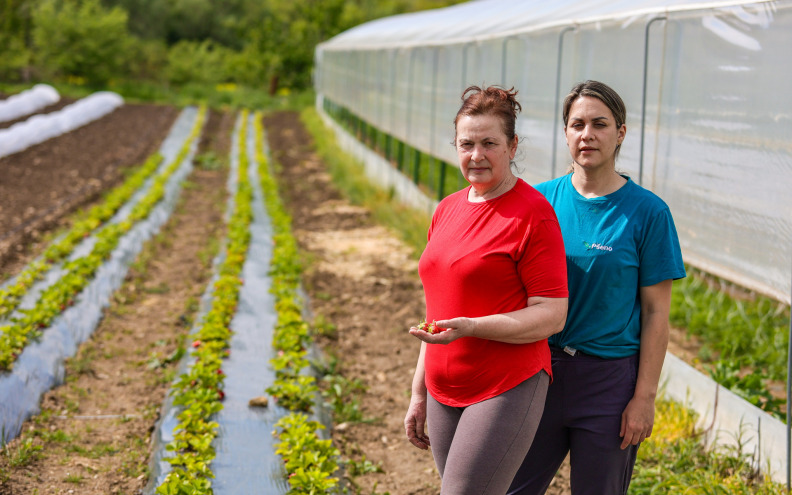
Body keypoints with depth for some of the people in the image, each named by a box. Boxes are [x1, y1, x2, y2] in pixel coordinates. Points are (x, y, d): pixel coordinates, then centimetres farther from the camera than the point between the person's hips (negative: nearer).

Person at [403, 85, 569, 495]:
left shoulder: (533, 214, -10)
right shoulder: (446, 210, 12)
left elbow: (551, 316, -13)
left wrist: (471, 328, -24)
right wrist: (419, 393, 19)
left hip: (508, 392, -7)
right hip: (444, 395, 7)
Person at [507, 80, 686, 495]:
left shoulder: (647, 212, -7)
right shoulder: (541, 200, 1)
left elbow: (655, 312, -6)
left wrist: (645, 397, -9)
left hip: (610, 379, -3)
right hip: (540, 372, 3)